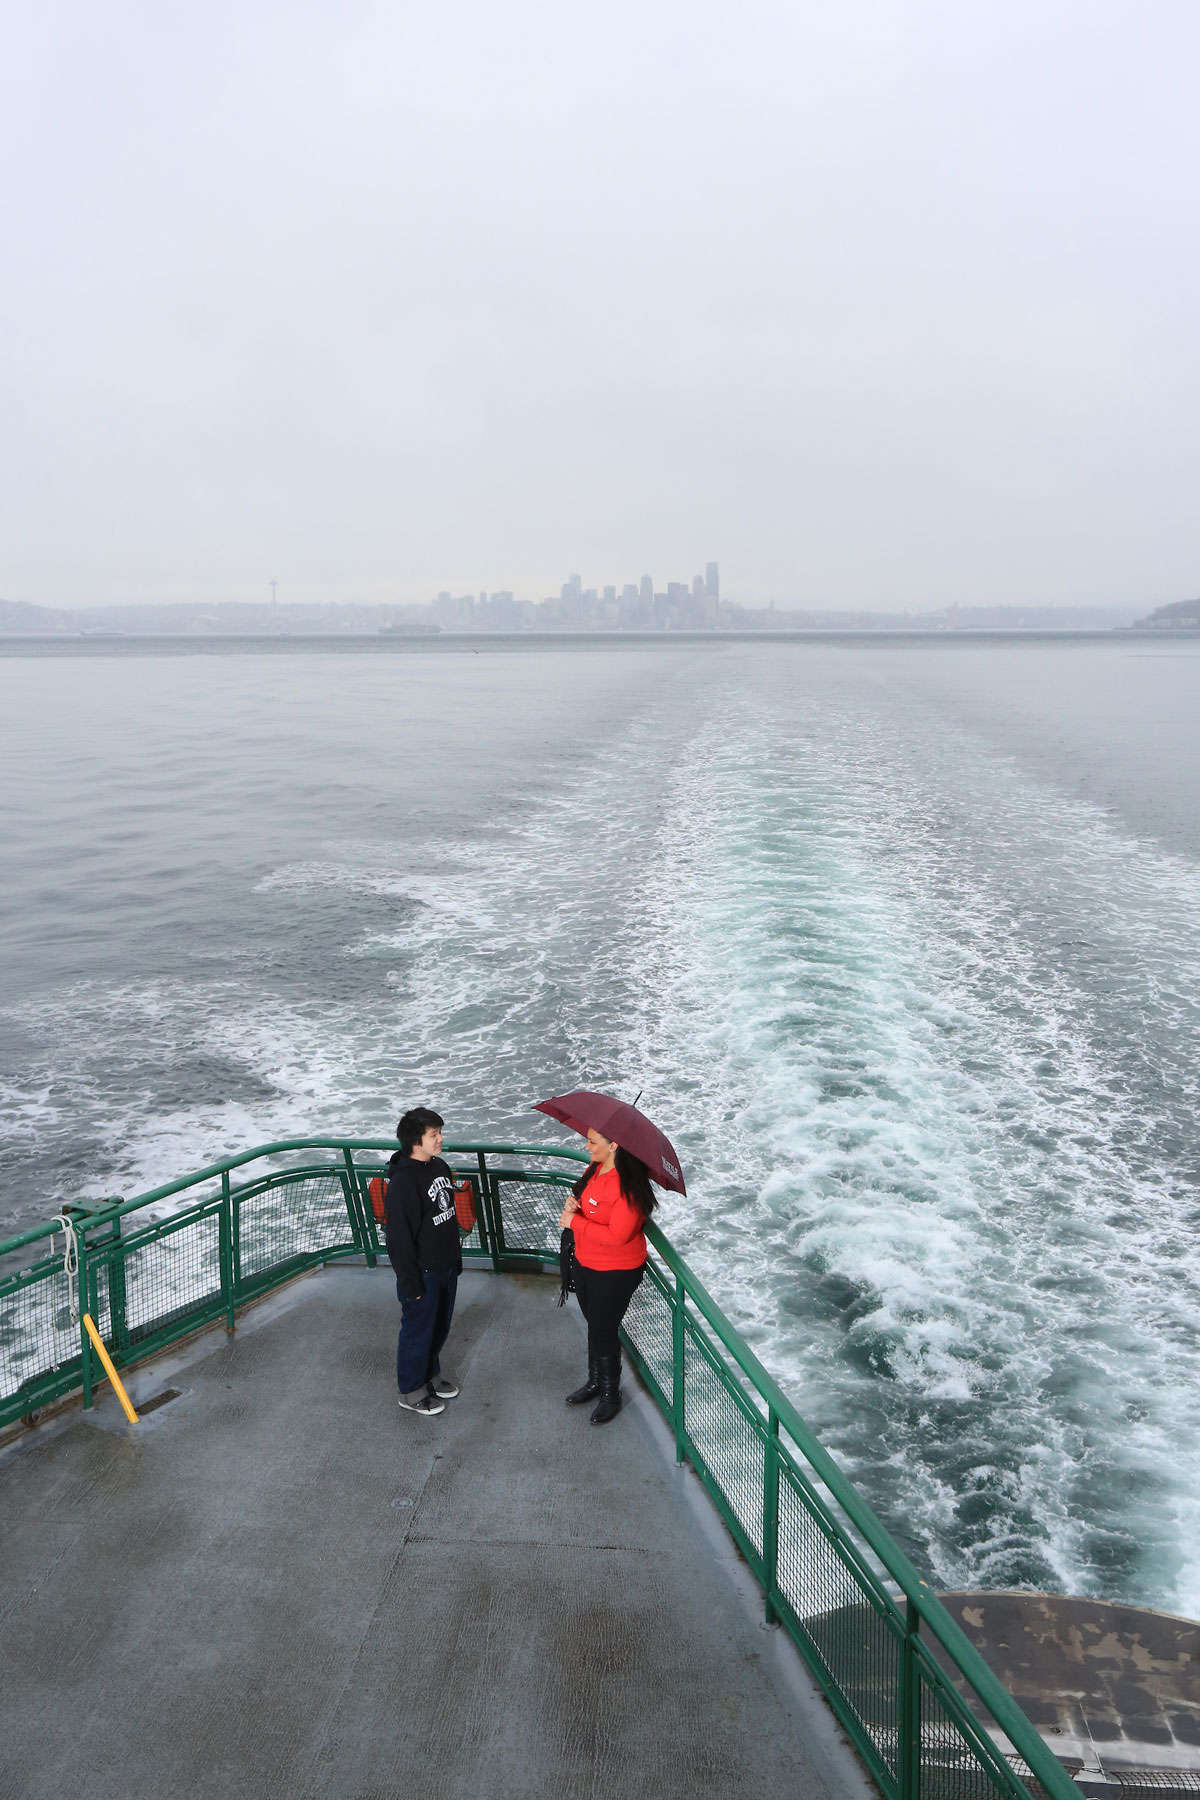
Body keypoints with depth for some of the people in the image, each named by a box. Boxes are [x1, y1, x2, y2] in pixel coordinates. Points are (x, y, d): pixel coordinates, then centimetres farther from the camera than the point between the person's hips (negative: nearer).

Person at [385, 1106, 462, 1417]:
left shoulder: (440, 1167, 3)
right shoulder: (403, 1181, -24)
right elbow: (398, 1237, -21)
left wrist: (456, 1259, 18)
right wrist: (411, 1283, -18)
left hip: (446, 1268, 8)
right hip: (422, 1273, -8)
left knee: (440, 1327, 21)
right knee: (418, 1331, 8)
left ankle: (431, 1374, 42)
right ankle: (412, 1392, 25)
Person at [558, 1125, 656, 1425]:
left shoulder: (628, 1186, -28)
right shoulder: (594, 1170, -2)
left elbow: (616, 1236, -31)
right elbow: (583, 1204, 16)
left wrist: (574, 1222, -23)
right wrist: (572, 1203, -9)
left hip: (615, 1273, -8)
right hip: (585, 1264, 8)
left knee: (603, 1332, 5)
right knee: (593, 1325, 22)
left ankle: (610, 1394, 27)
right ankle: (594, 1382, 42)